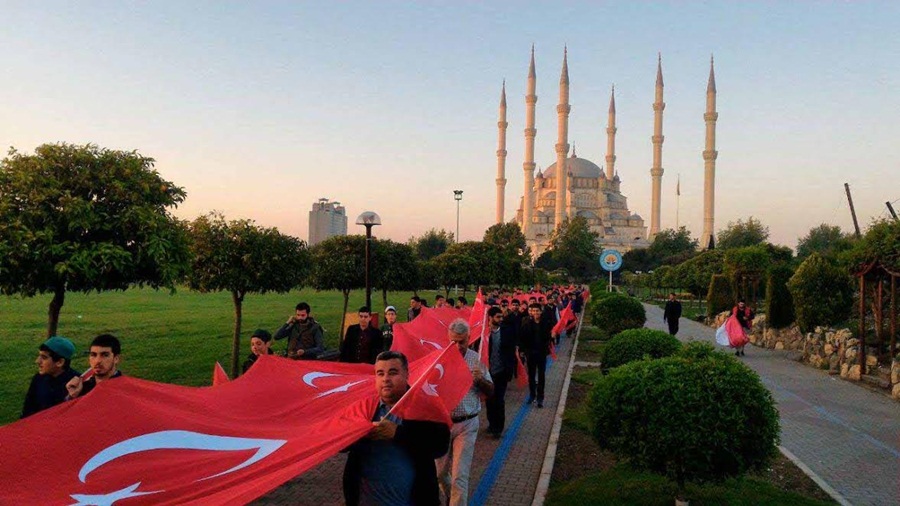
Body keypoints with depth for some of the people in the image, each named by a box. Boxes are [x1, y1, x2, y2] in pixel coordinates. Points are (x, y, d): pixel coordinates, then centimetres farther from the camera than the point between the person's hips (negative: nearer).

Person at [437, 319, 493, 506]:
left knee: (460, 476, -3)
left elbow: (490, 391, 3)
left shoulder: (476, 359, -3)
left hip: (467, 424, -2)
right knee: (439, 473, 17)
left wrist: (480, 379, -16)